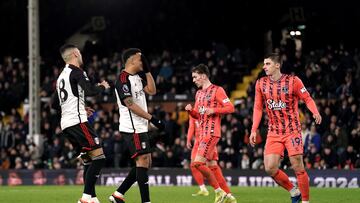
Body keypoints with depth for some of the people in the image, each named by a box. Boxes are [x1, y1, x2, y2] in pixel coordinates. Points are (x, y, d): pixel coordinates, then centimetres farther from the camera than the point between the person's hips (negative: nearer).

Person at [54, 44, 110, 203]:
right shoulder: (76, 72, -6)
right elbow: (90, 91, -22)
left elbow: (55, 104, 28)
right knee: (99, 157, -11)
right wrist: (102, 87, -1)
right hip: (77, 121, -9)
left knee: (88, 162, 11)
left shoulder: (62, 76, 22)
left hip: (65, 124, 9)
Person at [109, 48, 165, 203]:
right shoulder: (123, 79, -15)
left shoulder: (137, 77, 15)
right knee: (143, 160, -13)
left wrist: (147, 70, 7)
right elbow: (130, 105, -20)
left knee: (145, 163, 10)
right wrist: (152, 119, -21)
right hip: (132, 128, -10)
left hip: (140, 127, 10)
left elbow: (151, 91, 10)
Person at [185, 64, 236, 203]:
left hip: (212, 132, -9)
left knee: (198, 163, -17)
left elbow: (230, 108, -9)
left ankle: (219, 191, -9)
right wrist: (191, 110, 5)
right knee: (212, 165, 8)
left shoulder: (217, 90, -5)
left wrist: (214, 110, -20)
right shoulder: (199, 93, 20)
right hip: (203, 133, 9)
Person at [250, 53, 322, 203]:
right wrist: (254, 130, 2)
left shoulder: (293, 81, -7)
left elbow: (307, 99, -2)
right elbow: (258, 108, 9)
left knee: (297, 167, -11)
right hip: (274, 133, 4)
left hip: (292, 131, -4)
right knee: (270, 168, -9)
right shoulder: (261, 84, 4)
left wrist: (315, 112, -22)